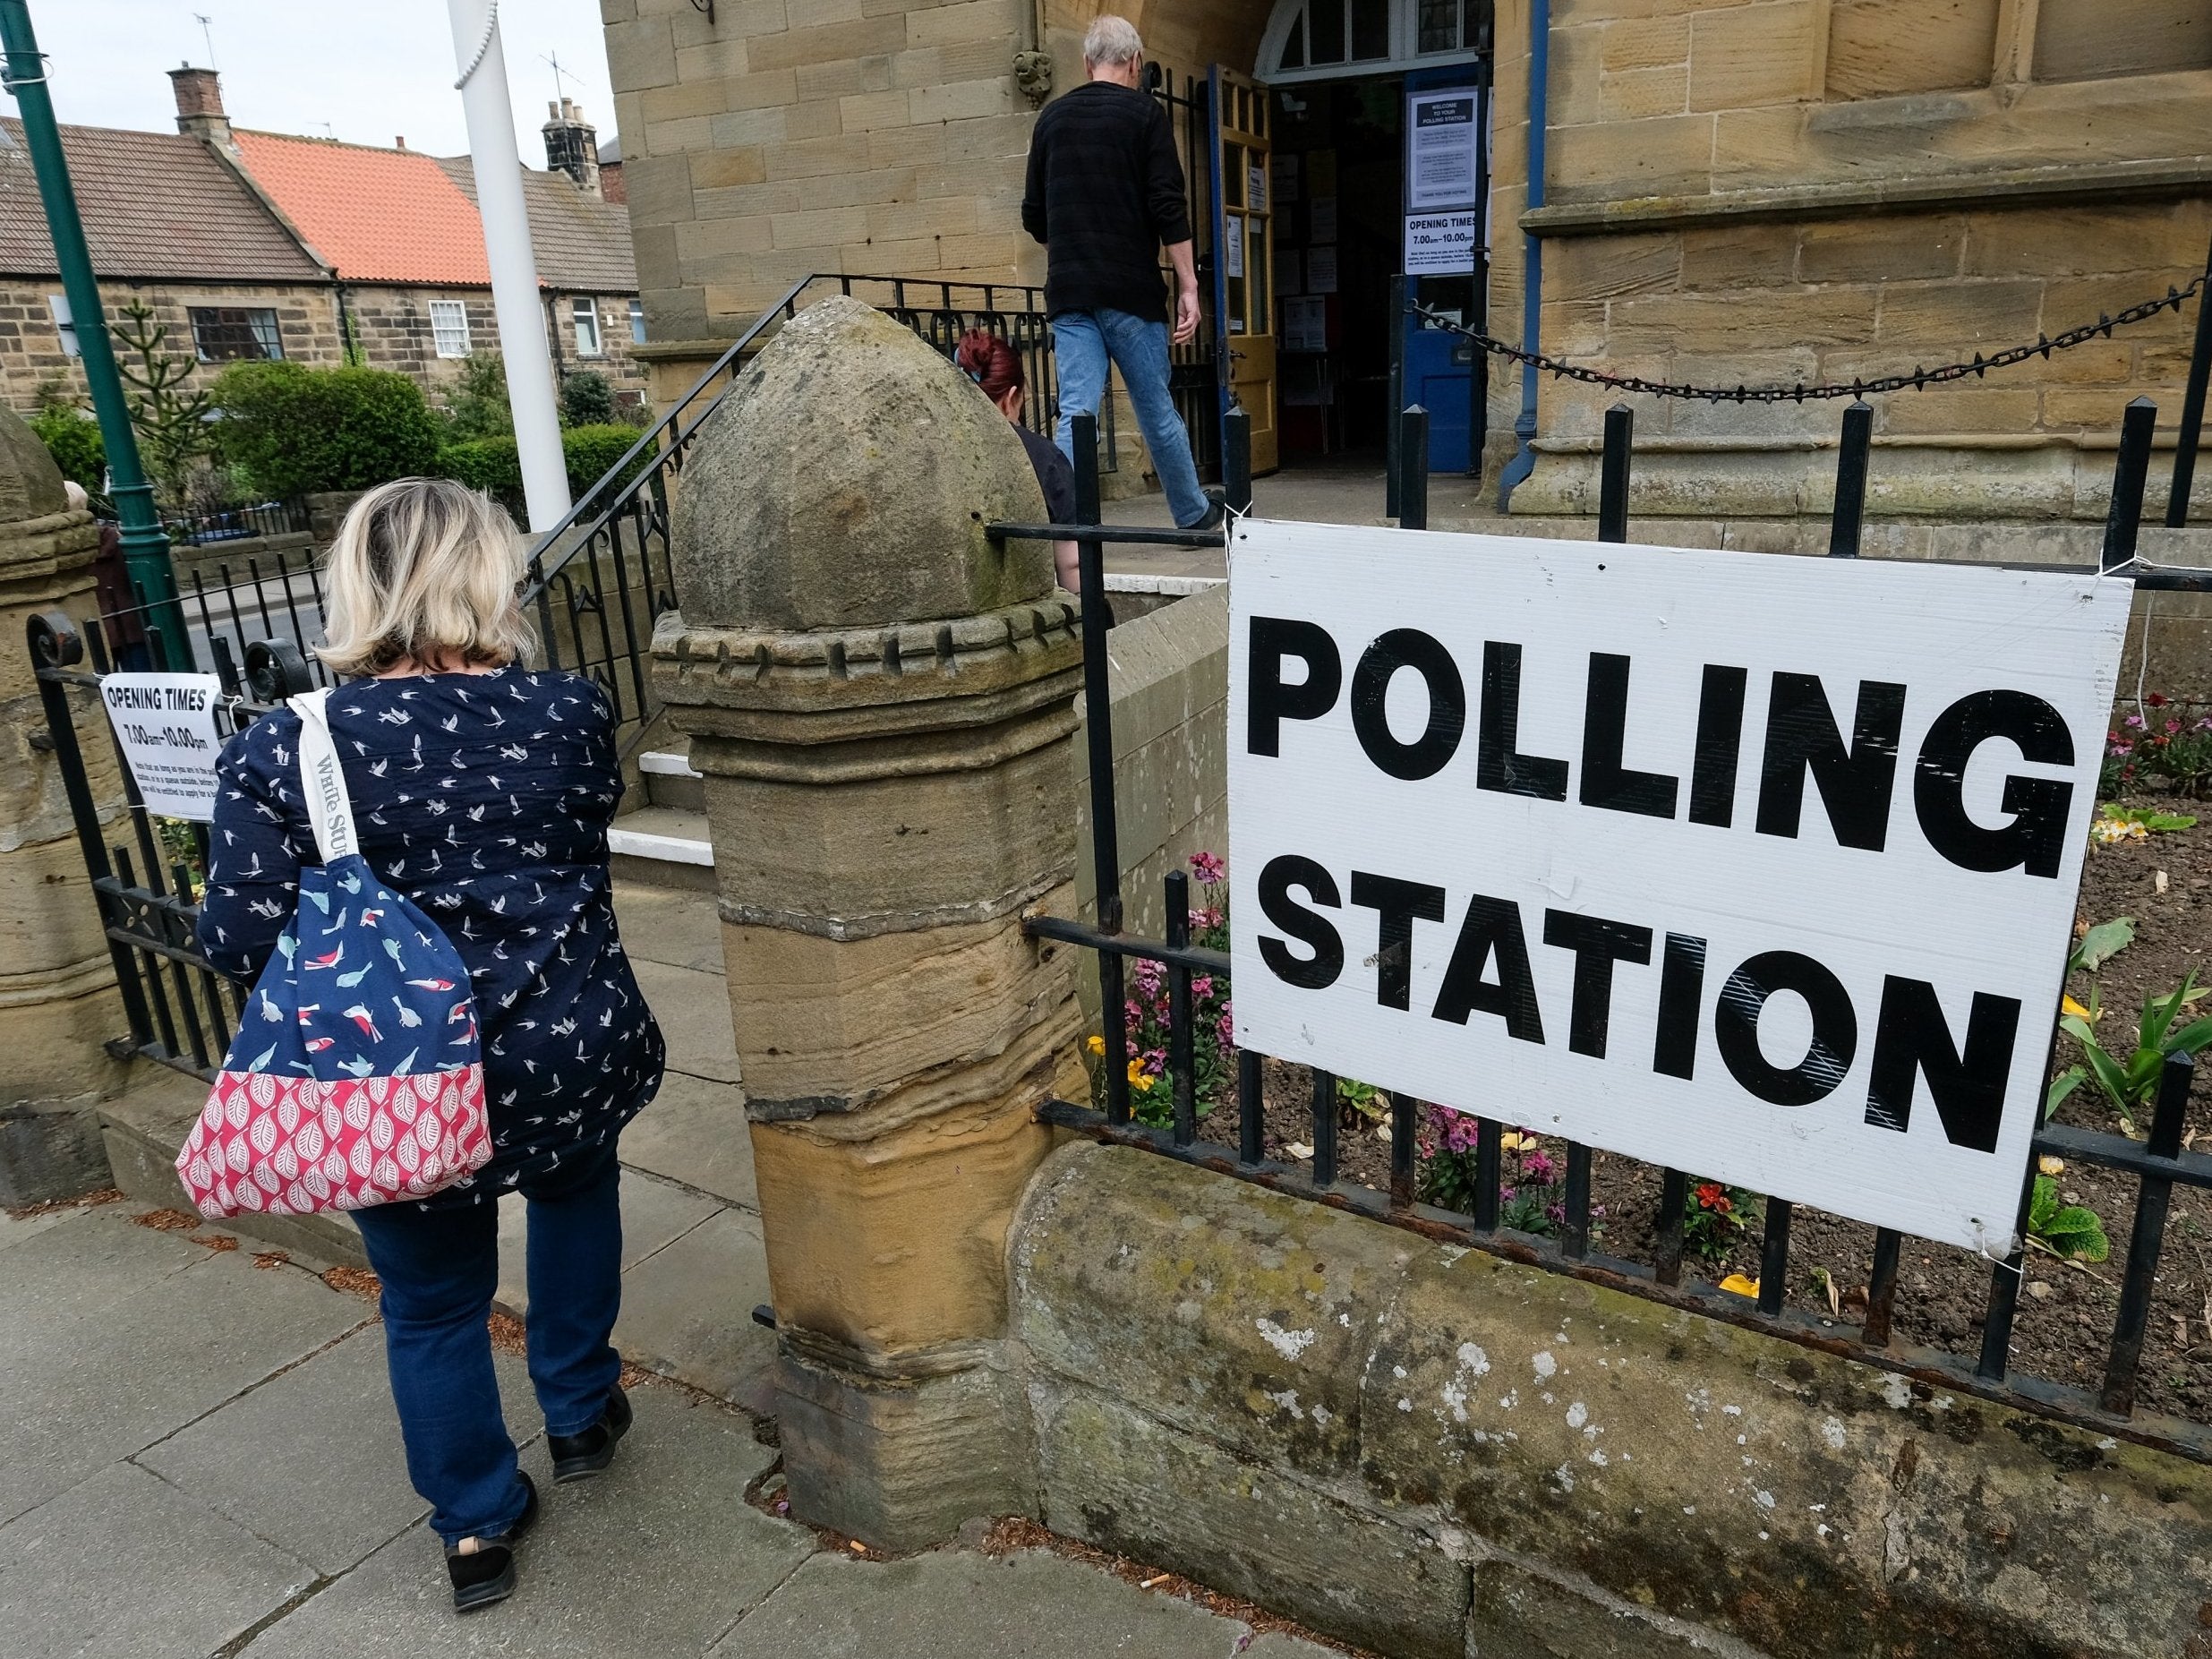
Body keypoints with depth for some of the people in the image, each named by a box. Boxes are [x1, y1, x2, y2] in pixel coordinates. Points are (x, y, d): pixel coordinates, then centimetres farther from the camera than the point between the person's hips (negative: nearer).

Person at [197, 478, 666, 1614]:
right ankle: (581, 1414, 45)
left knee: (433, 1303, 21)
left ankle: (478, 1528, 37)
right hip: (568, 1050, 1)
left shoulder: (277, 752, -12)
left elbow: (241, 941, -12)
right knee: (575, 1189, 33)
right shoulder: (564, 715, -10)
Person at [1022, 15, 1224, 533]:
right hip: (1130, 290, -3)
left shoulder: (1052, 117, 11)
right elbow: (1168, 208, -9)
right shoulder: (1144, 114, -1)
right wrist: (1188, 286, -6)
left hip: (1068, 294, 3)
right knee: (1156, 408, 9)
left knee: (1077, 412, -1)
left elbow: (1034, 218, 15)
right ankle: (1194, 513, 24)